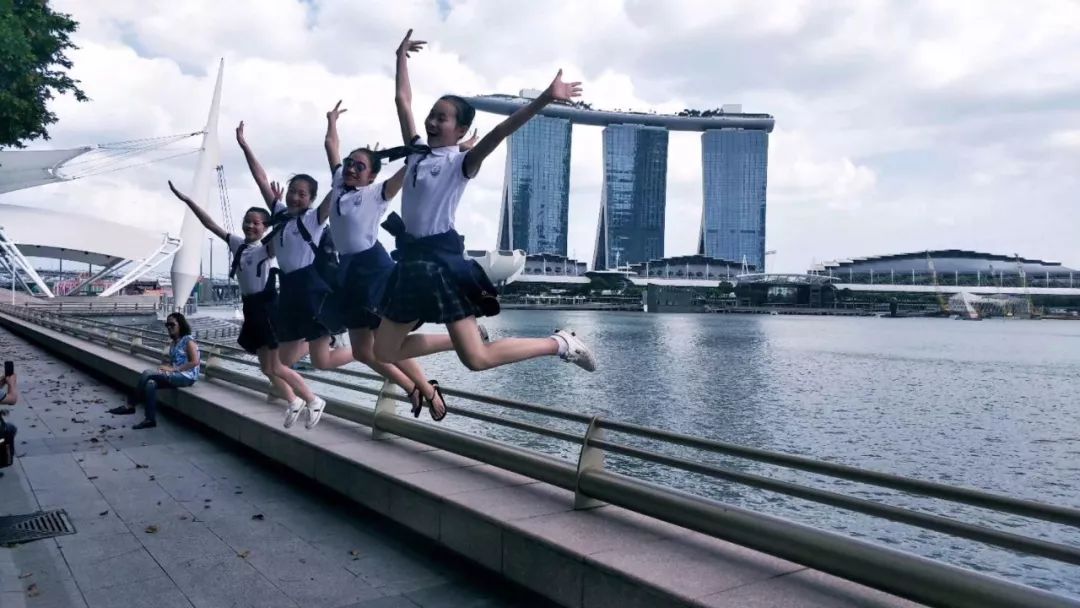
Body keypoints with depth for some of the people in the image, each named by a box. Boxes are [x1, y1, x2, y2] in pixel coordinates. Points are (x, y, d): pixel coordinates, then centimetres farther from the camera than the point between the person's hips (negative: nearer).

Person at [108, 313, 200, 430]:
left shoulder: (188, 341, -9)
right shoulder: (174, 342, 17)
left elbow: (195, 362, -18)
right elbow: (173, 362, 20)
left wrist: (173, 369, -19)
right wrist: (166, 368, -4)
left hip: (186, 376, -8)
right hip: (175, 375, 8)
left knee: (148, 373, -20)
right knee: (150, 384, -20)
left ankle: (130, 406, -10)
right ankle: (150, 420, -21)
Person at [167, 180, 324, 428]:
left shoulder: (267, 248, -10)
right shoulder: (237, 244, 9)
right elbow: (211, 224, 11)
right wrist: (187, 200, 6)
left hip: (268, 307, -8)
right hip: (251, 308, 8)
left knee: (275, 367, -7)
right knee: (266, 367, 12)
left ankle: (312, 400, 7)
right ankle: (294, 402, 28)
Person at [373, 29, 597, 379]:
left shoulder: (462, 163, -5)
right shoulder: (416, 152, 12)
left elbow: (498, 133, -21)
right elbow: (403, 99, 20)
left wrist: (545, 99, -33)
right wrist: (402, 57, 26)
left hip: (442, 260, -7)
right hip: (411, 261, 7)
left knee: (477, 359, -12)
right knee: (385, 352, 12)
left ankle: (559, 343, 5)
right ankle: (456, 339, 28)